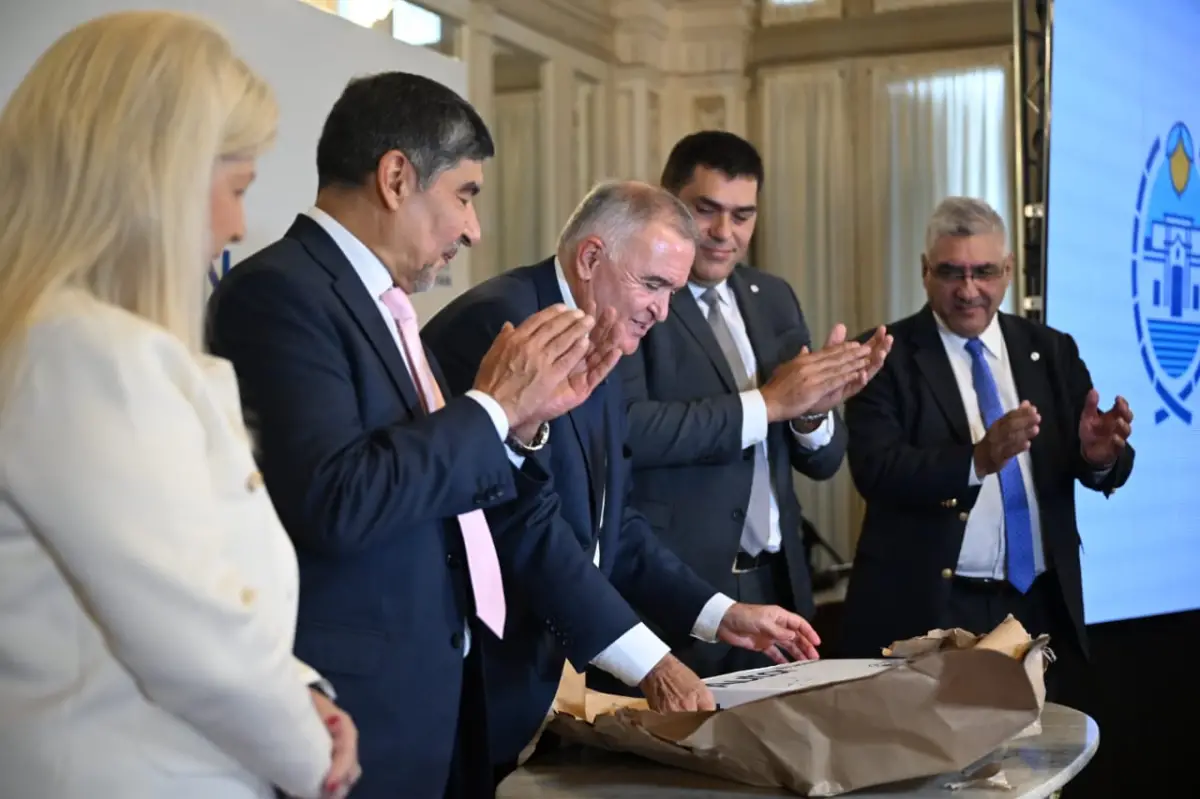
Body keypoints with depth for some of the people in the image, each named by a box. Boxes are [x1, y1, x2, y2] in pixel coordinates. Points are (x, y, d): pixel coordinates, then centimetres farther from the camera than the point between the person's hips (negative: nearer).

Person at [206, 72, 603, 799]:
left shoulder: (382, 302, 12)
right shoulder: (279, 291, -14)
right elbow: (336, 502, -26)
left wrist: (522, 416, 1)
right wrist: (493, 405, -16)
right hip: (361, 706, -9)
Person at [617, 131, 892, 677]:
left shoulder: (774, 298, 12)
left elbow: (822, 462, 12)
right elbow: (623, 428, -24)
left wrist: (813, 408, -10)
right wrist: (765, 403, -19)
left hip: (774, 583, 6)